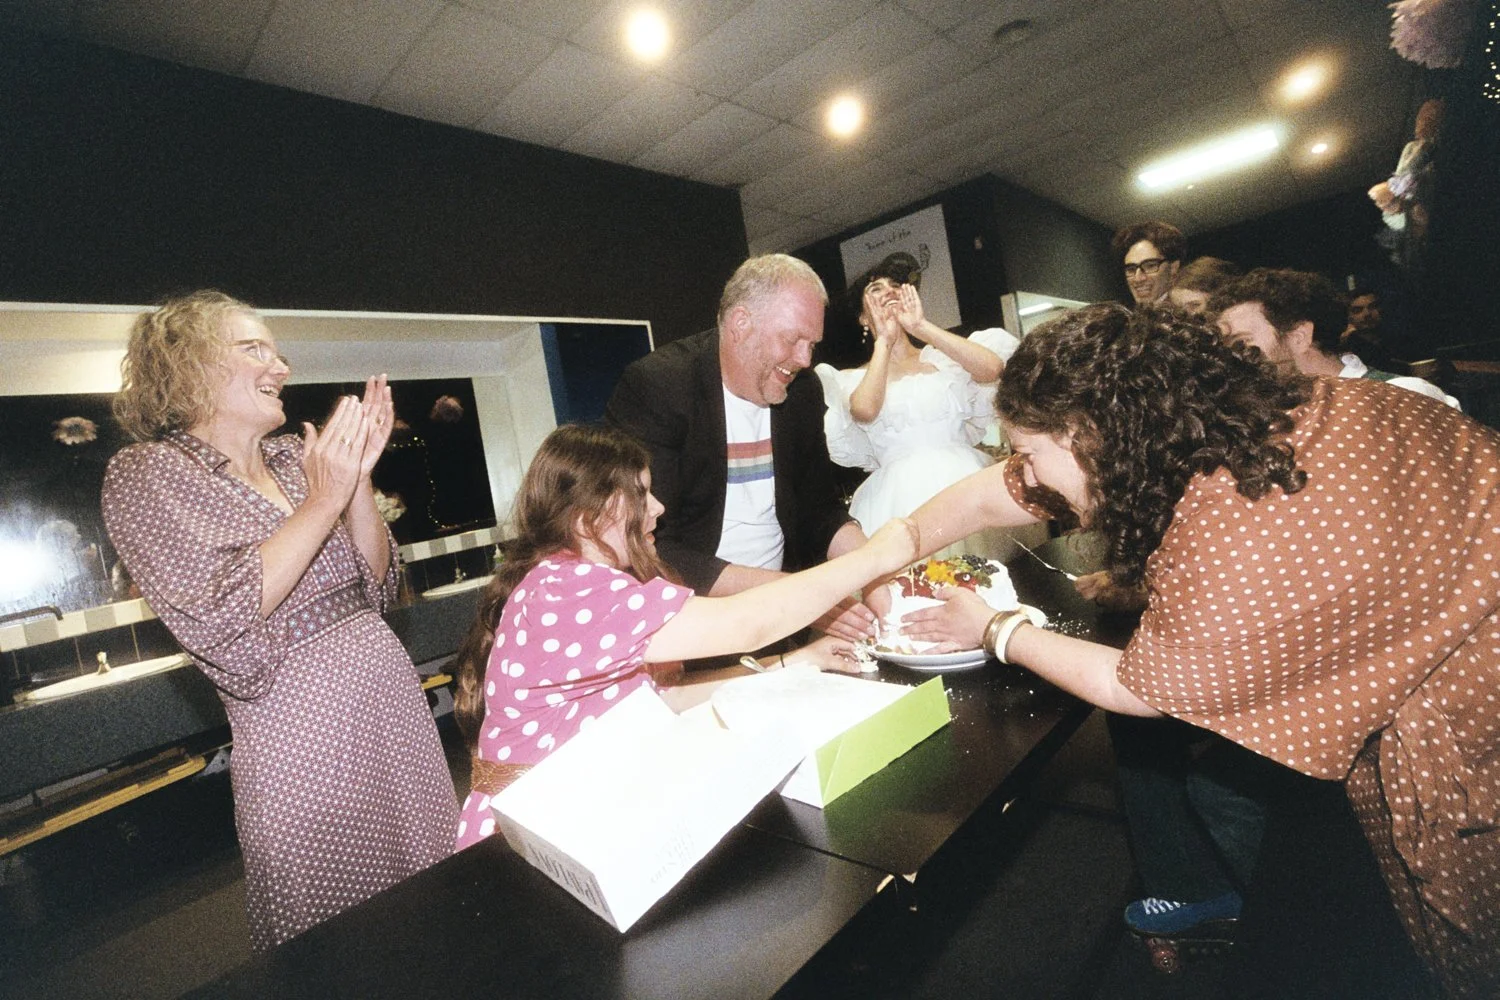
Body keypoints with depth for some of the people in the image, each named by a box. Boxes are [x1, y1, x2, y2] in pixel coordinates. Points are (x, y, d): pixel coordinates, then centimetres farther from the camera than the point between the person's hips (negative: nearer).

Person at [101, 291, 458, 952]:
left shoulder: (296, 456, 8)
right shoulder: (145, 474, -5)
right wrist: (323, 501, -20)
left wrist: (357, 479, -9)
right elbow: (216, 619, -18)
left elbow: (376, 587, 4)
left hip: (394, 692, 5)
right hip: (298, 728, -5)